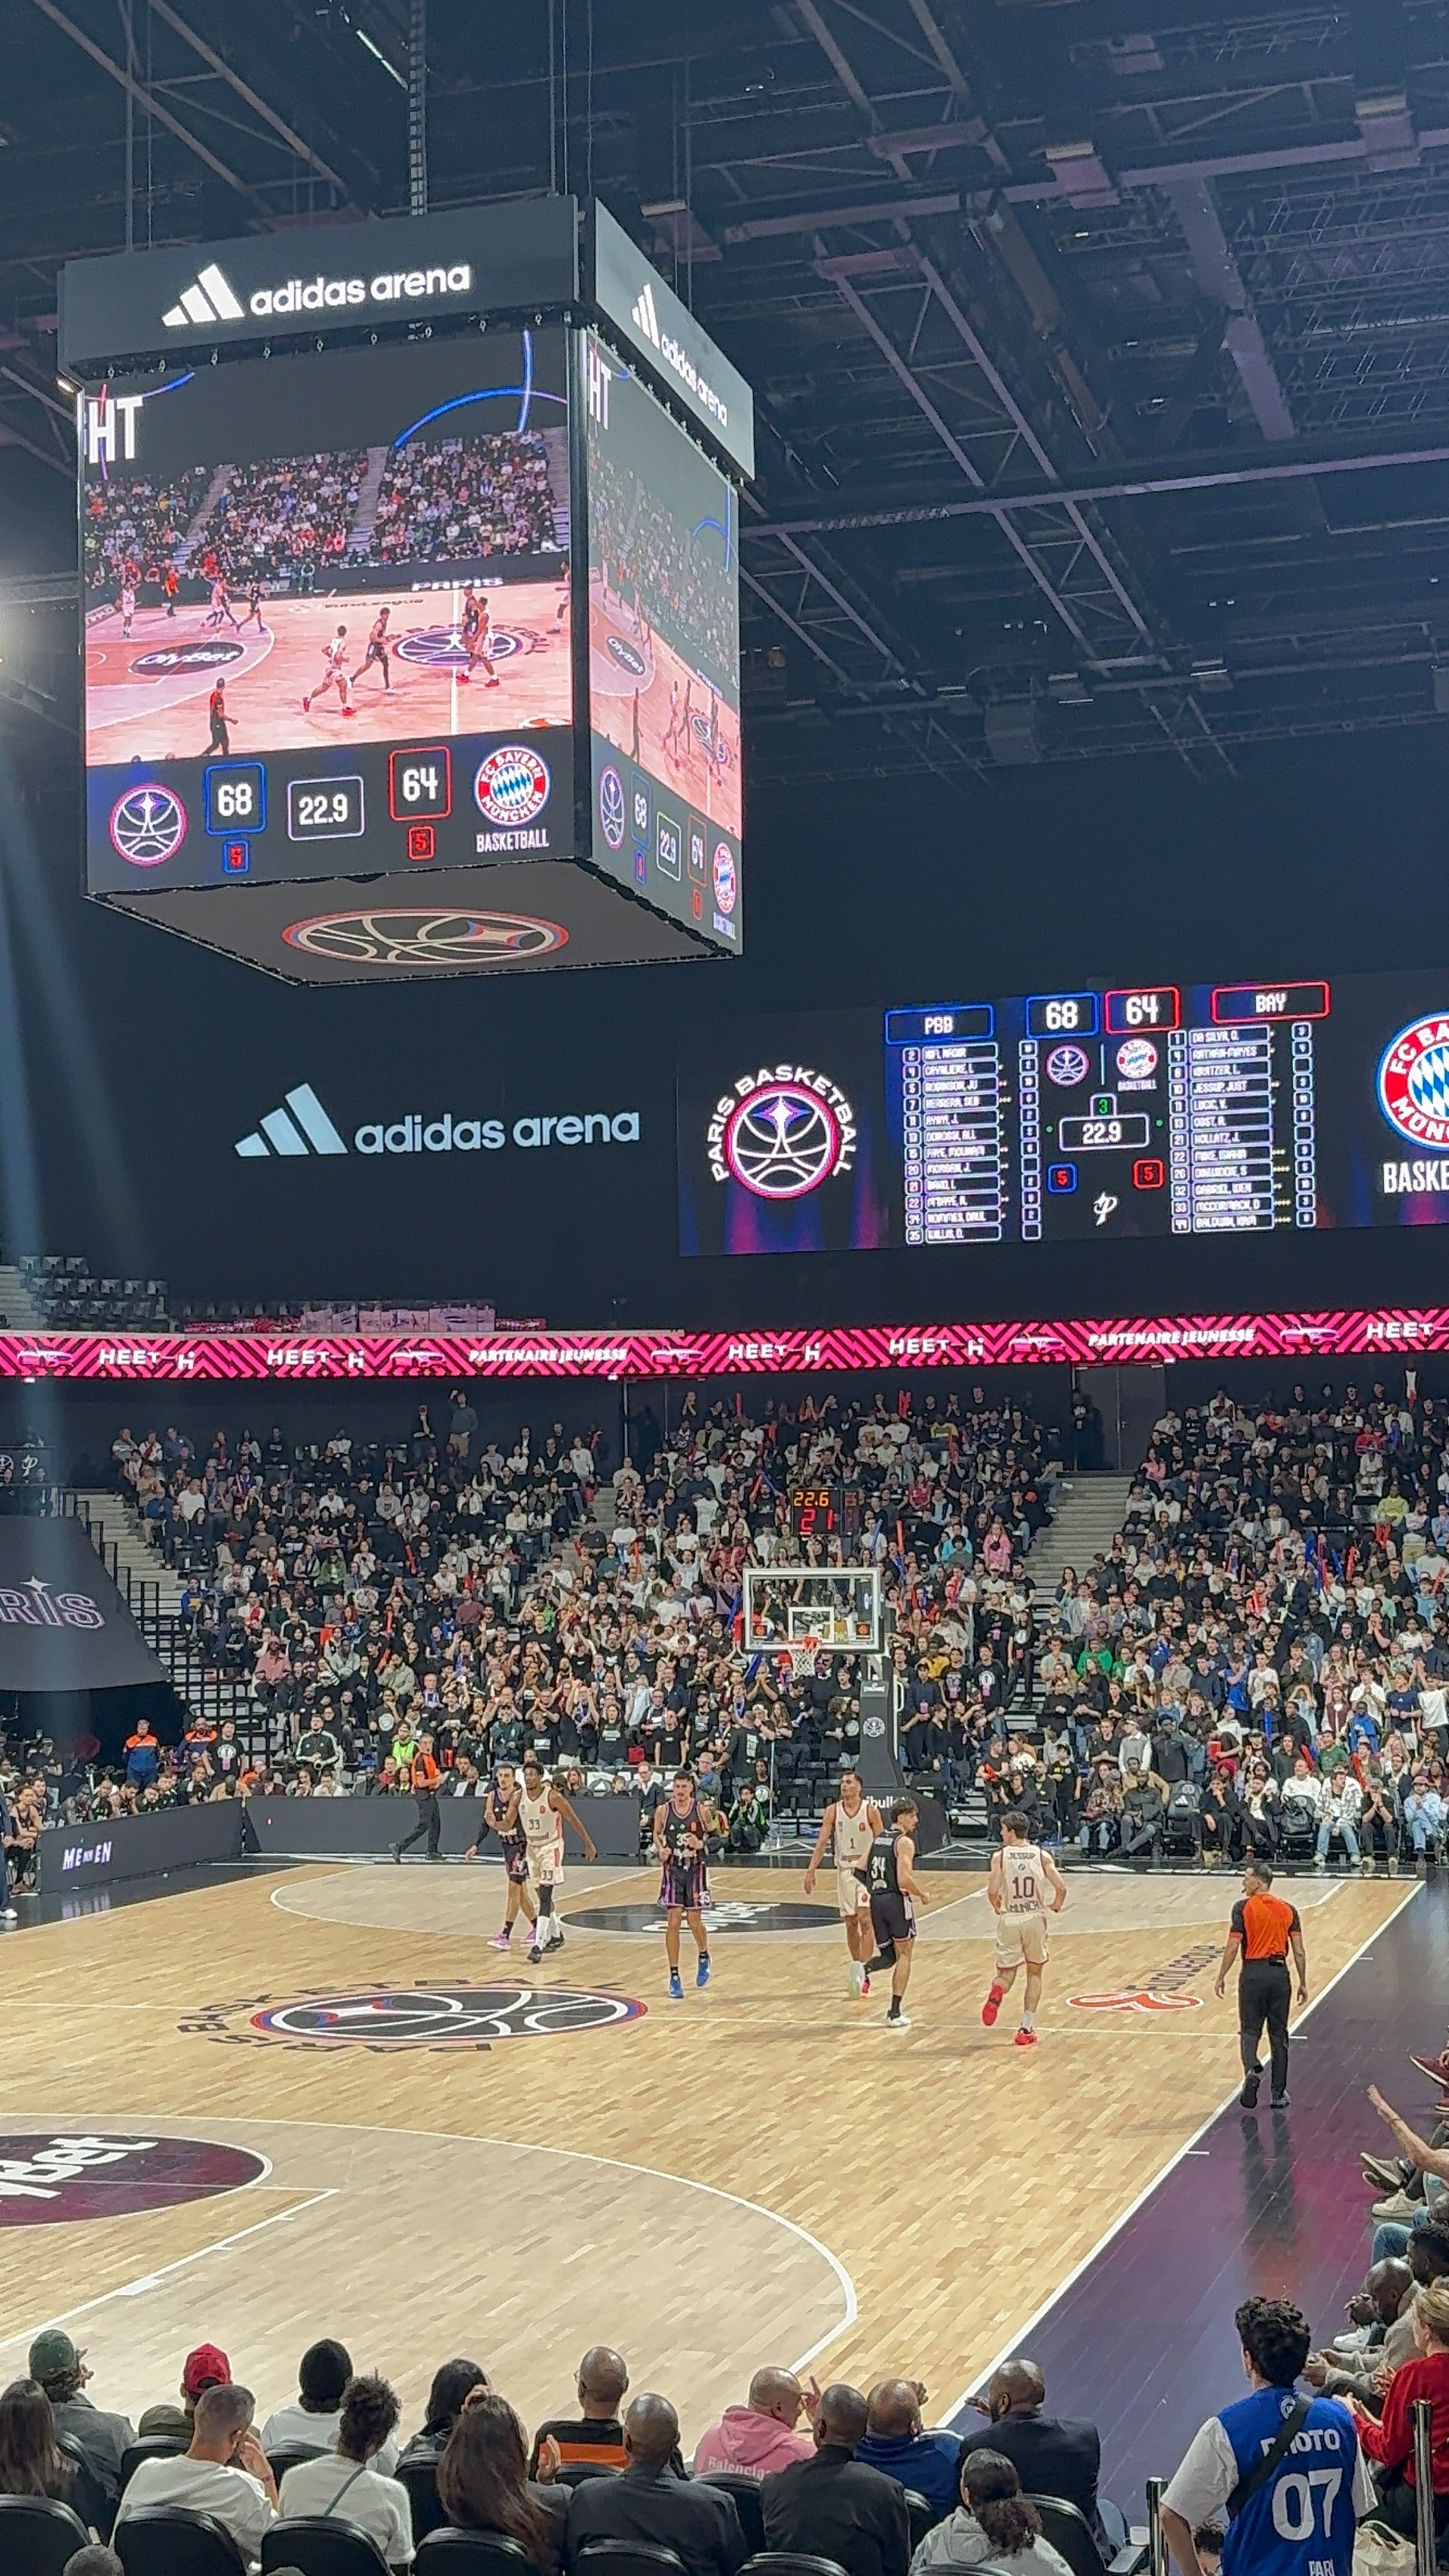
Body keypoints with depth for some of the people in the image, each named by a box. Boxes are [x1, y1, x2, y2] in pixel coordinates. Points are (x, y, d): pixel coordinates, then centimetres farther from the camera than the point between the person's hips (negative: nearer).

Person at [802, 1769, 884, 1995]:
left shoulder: (870, 1811, -8)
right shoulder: (833, 1811, 0)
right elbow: (821, 1842, -2)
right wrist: (811, 1870, -11)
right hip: (844, 1871, 3)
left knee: (865, 1921, -12)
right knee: (850, 1924, 9)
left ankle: (864, 1973, -15)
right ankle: (856, 1968, 22)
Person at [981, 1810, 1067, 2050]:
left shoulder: (1000, 1856, -4)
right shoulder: (1041, 1855, 0)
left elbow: (992, 1891, -14)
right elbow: (1061, 1888, -8)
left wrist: (997, 1907, 7)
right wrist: (1056, 1906, 13)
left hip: (1009, 1920, -1)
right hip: (1035, 1919, 1)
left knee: (1006, 1972, 13)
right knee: (1034, 1973, 16)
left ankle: (997, 1993, -23)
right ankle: (1027, 2028, 11)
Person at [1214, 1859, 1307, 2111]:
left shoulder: (1243, 1907, -5)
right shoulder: (1288, 1909, 6)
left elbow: (1233, 1946, -9)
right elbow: (1298, 1951, 4)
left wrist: (1221, 1977, 1)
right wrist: (1303, 1983, 12)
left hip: (1253, 1972, -3)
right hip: (1280, 1972, 3)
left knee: (1250, 2030, 8)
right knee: (1279, 2035, 12)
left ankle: (1252, 2069, -20)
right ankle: (1279, 2093, 15)